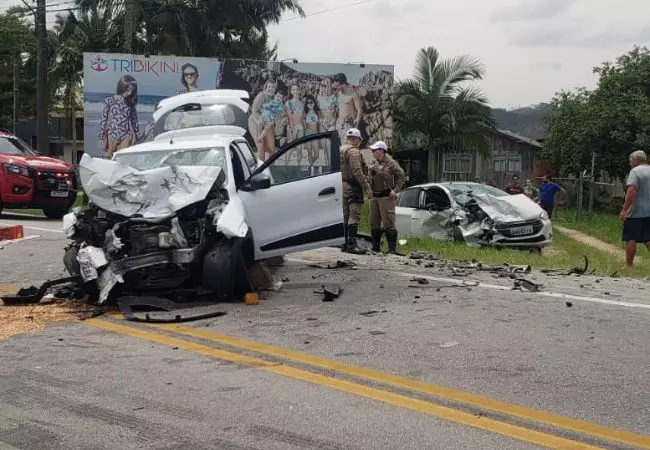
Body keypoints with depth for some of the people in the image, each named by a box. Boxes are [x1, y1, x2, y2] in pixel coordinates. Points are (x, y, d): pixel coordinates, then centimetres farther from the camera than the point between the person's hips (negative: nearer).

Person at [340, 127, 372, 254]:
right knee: (354, 215, -10)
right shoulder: (353, 151, -12)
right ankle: (352, 244, -14)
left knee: (346, 215, 13)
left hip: (343, 185, 9)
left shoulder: (341, 150, 17)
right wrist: (367, 187, -21)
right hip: (353, 186, -9)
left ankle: (345, 243, 17)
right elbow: (358, 172, -21)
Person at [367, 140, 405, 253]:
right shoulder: (373, 163, 13)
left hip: (386, 196, -8)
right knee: (374, 223, 12)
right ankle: (375, 247, 22)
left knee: (388, 223, -8)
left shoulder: (391, 163, -9)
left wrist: (395, 190, -13)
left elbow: (402, 176, -8)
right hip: (374, 196, 8)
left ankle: (392, 248, -4)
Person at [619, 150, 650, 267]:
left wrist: (624, 210, -22)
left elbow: (632, 191, -22)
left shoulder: (635, 171, -11)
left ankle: (629, 265, 5)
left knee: (630, 239, 1)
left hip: (636, 213, -7)